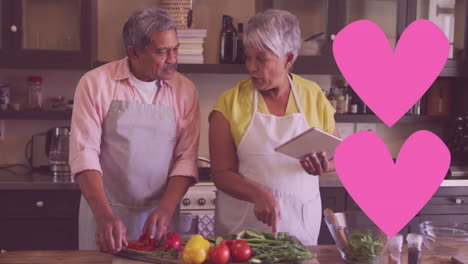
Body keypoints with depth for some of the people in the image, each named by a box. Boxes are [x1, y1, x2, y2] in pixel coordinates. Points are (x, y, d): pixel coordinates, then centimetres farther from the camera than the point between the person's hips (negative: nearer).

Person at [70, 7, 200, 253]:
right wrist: (105, 215, -22)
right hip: (104, 212, -1)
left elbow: (186, 157, -1)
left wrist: (166, 209, -15)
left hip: (161, 213, 2)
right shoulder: (95, 83, -7)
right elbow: (84, 152, -12)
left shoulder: (185, 90, -1)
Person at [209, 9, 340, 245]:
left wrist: (324, 166, -14)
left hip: (300, 220, 2)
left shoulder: (313, 96, -1)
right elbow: (221, 173, -8)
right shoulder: (230, 103, -6)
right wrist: (259, 195, -24)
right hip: (243, 223, -1)